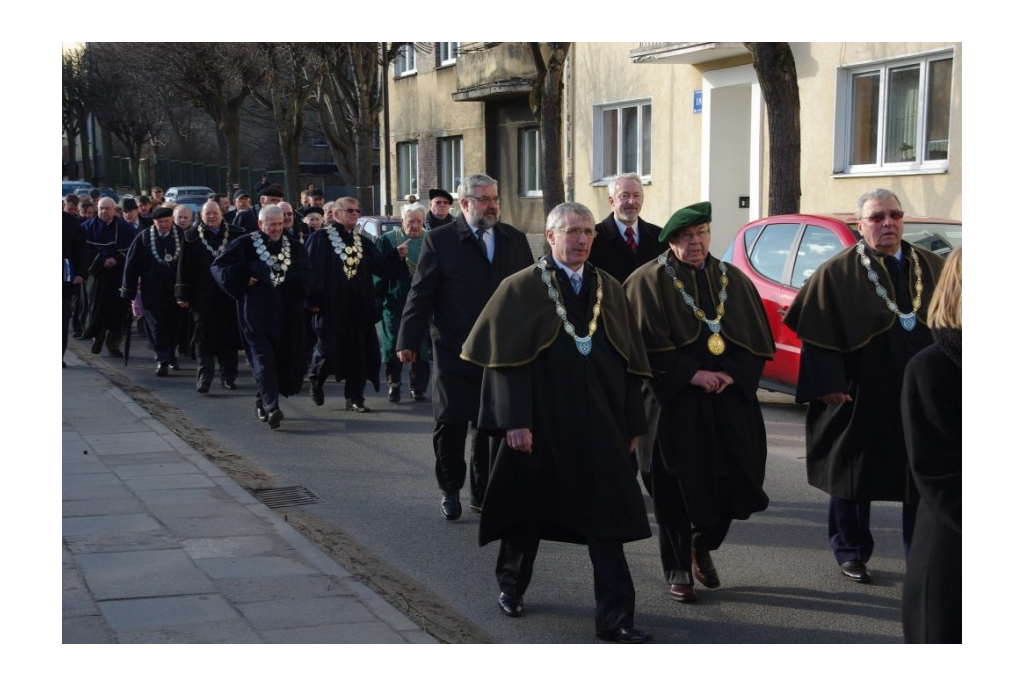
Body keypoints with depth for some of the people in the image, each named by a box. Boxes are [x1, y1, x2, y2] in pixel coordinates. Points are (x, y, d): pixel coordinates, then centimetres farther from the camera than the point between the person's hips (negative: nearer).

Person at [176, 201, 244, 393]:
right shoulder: (192, 238, 2)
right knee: (204, 338, -3)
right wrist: (183, 295, -4)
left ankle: (228, 377, 17)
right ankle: (204, 378, -4)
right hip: (203, 296, -1)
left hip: (229, 296, 1)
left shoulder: (235, 235, 4)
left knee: (228, 336, 8)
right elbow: (184, 268, 0)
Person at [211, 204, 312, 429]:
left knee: (283, 358, 7)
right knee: (264, 358, -13)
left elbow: (307, 274, 11)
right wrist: (242, 280, -12)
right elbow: (218, 266, -2)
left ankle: (263, 402, 24)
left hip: (286, 314, 5)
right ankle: (271, 407, -22)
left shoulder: (293, 247, 11)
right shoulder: (244, 244, -1)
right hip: (257, 313, -5)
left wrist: (290, 281, -8)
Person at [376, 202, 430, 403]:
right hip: (394, 303, -1)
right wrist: (378, 301, -6)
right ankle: (393, 385, 16)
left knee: (421, 348, 4)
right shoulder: (387, 240, -2)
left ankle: (418, 387, 14)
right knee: (393, 347, 4)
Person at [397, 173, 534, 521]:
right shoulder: (440, 240, -2)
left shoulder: (515, 240, 8)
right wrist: (408, 341, -10)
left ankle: (482, 492, 22)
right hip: (455, 351, -3)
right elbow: (421, 293, -5)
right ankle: (450, 491, 18)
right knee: (450, 423, 2)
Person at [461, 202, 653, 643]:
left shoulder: (609, 289, 8)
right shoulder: (522, 288, -3)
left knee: (607, 521, -2)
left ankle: (615, 618, 1)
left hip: (599, 425, 3)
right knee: (528, 509, 13)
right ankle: (511, 584, 37)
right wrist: (515, 421, -16)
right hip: (541, 424, -2)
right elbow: (505, 359, -8)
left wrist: (631, 423, 6)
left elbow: (628, 360, 9)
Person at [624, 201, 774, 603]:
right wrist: (691, 374, -16)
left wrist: (733, 374, -8)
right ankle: (677, 570, 15)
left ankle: (703, 547, 28)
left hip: (730, 403, 4)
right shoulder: (649, 281, -3)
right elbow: (647, 342, -10)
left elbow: (758, 339, 9)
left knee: (732, 480, 2)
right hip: (674, 403, -4)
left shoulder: (733, 281, 10)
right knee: (678, 486, 0)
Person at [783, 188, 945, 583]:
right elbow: (817, 332, -8)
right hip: (861, 398, -3)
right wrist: (828, 383, -16)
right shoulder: (839, 273, -5)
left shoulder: (932, 268, 7)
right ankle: (851, 554, 25)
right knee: (855, 477, 8)